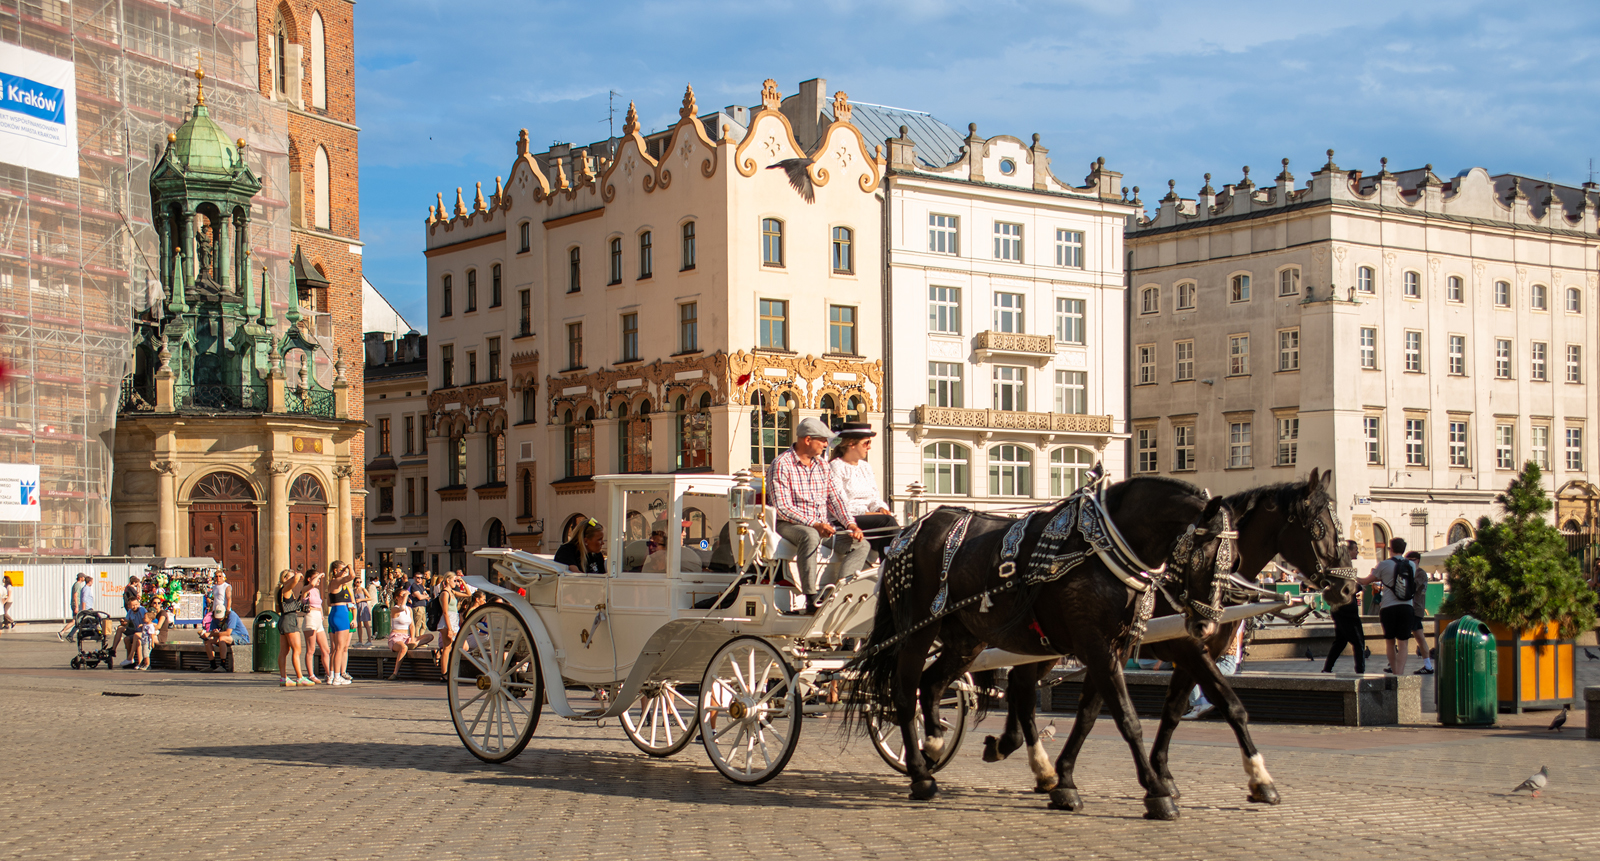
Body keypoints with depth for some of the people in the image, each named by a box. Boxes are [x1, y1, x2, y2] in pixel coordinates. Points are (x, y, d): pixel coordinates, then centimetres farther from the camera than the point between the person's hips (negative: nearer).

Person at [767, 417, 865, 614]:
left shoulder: (821, 465, 17)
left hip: (823, 526, 7)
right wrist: (814, 524, -26)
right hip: (790, 525, -7)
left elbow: (835, 499, 14)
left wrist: (850, 524, -4)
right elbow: (783, 508, -16)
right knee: (810, 536, -40)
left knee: (860, 544, -12)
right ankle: (811, 599, -40)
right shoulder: (781, 465, -8)